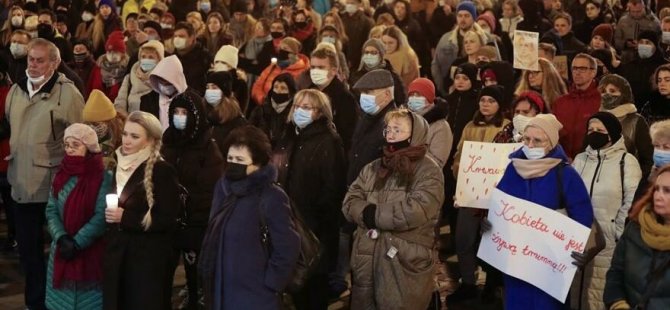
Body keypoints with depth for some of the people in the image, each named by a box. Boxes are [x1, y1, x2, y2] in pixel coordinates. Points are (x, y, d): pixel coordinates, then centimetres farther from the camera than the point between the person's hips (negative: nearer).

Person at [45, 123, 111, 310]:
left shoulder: (103, 178, -10)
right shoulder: (61, 175, 5)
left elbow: (101, 216, -15)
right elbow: (51, 210, 2)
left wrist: (77, 243, -19)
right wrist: (62, 238, -14)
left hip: (91, 252, -4)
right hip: (62, 251, 4)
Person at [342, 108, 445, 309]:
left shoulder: (428, 172, -4)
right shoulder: (372, 169, 15)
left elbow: (415, 211, -19)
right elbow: (349, 203, 5)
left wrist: (373, 213, -11)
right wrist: (368, 212, -16)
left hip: (405, 264, -6)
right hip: (366, 261, 6)